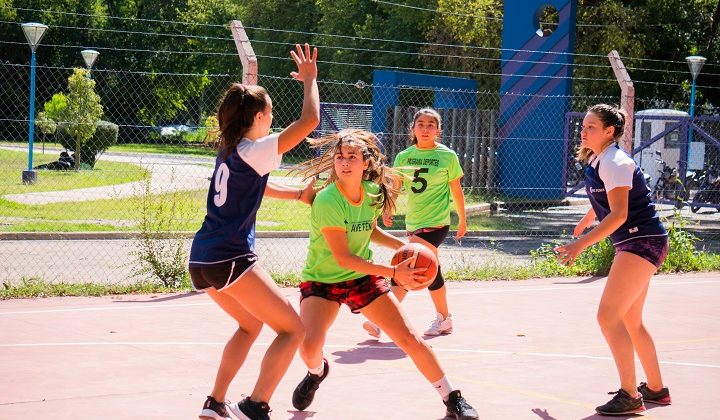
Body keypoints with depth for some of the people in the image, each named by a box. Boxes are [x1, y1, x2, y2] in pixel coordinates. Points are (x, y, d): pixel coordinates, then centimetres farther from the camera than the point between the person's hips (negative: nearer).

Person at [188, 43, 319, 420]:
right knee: (292, 329, -1)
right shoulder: (255, 151, -9)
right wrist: (310, 79, 3)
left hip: (203, 260, 9)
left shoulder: (228, 151, 16)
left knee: (251, 324, 28)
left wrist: (298, 194, 32)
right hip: (230, 259, -9)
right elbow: (310, 120, -11)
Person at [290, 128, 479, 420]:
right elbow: (343, 257, -25)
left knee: (409, 338, -4)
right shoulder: (327, 201, -26)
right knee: (309, 346, -26)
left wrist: (403, 246, -1)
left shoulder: (373, 192, -6)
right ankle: (317, 371, 14)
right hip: (321, 280, -5)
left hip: (362, 276, 5)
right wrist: (393, 272, -26)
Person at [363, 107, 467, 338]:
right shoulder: (404, 156, 5)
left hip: (436, 223, -5)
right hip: (413, 222, 5)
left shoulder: (448, 156, -4)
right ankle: (444, 319, 30)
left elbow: (456, 189, 4)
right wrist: (387, 210, -12)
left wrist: (463, 220, 9)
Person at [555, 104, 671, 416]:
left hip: (642, 242, -10)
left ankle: (629, 396, -9)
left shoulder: (614, 162, -18)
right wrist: (586, 220, 47)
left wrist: (581, 244, -30)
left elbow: (618, 214, -25)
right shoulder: (597, 160, 11)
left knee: (608, 316, -13)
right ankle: (656, 389, 28)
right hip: (634, 243, 10)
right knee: (630, 321, 16)